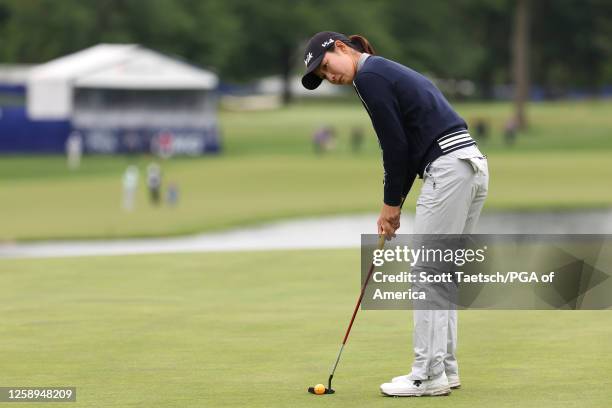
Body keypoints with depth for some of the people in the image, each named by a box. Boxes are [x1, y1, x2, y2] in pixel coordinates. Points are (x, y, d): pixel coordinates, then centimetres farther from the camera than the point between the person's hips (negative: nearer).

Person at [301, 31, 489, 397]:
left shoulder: (369, 75, -5)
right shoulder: (391, 72, 23)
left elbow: (396, 145, -7)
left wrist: (392, 203, 4)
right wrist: (395, 204, 18)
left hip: (448, 168, -10)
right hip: (473, 165, 10)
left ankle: (429, 376, -2)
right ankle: (445, 368, 17)